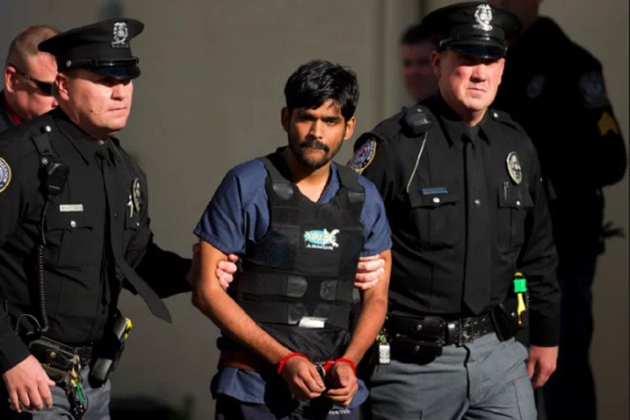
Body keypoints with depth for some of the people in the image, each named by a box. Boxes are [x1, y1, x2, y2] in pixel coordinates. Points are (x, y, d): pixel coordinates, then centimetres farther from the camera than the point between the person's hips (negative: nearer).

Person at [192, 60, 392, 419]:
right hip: (254, 391, -3)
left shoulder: (364, 198, 8)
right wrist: (284, 360, -13)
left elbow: (376, 298, 11)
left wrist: (348, 363, -7)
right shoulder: (248, 185, -4)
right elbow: (208, 290, -6)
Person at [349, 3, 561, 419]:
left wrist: (546, 337, 20)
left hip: (499, 352, 5)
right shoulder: (394, 144, -9)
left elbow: (539, 254, 19)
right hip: (414, 363, -5)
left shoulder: (517, 146, 10)